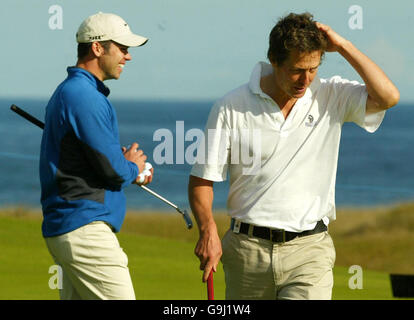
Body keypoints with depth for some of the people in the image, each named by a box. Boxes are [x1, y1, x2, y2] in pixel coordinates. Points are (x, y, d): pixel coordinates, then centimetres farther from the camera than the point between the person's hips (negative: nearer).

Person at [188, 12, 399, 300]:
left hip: (309, 250, 0)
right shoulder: (231, 108, -2)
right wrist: (208, 232, -14)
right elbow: (202, 179, 2)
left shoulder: (332, 98, 3)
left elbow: (387, 97, -13)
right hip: (247, 250, 1)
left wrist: (342, 46, -10)